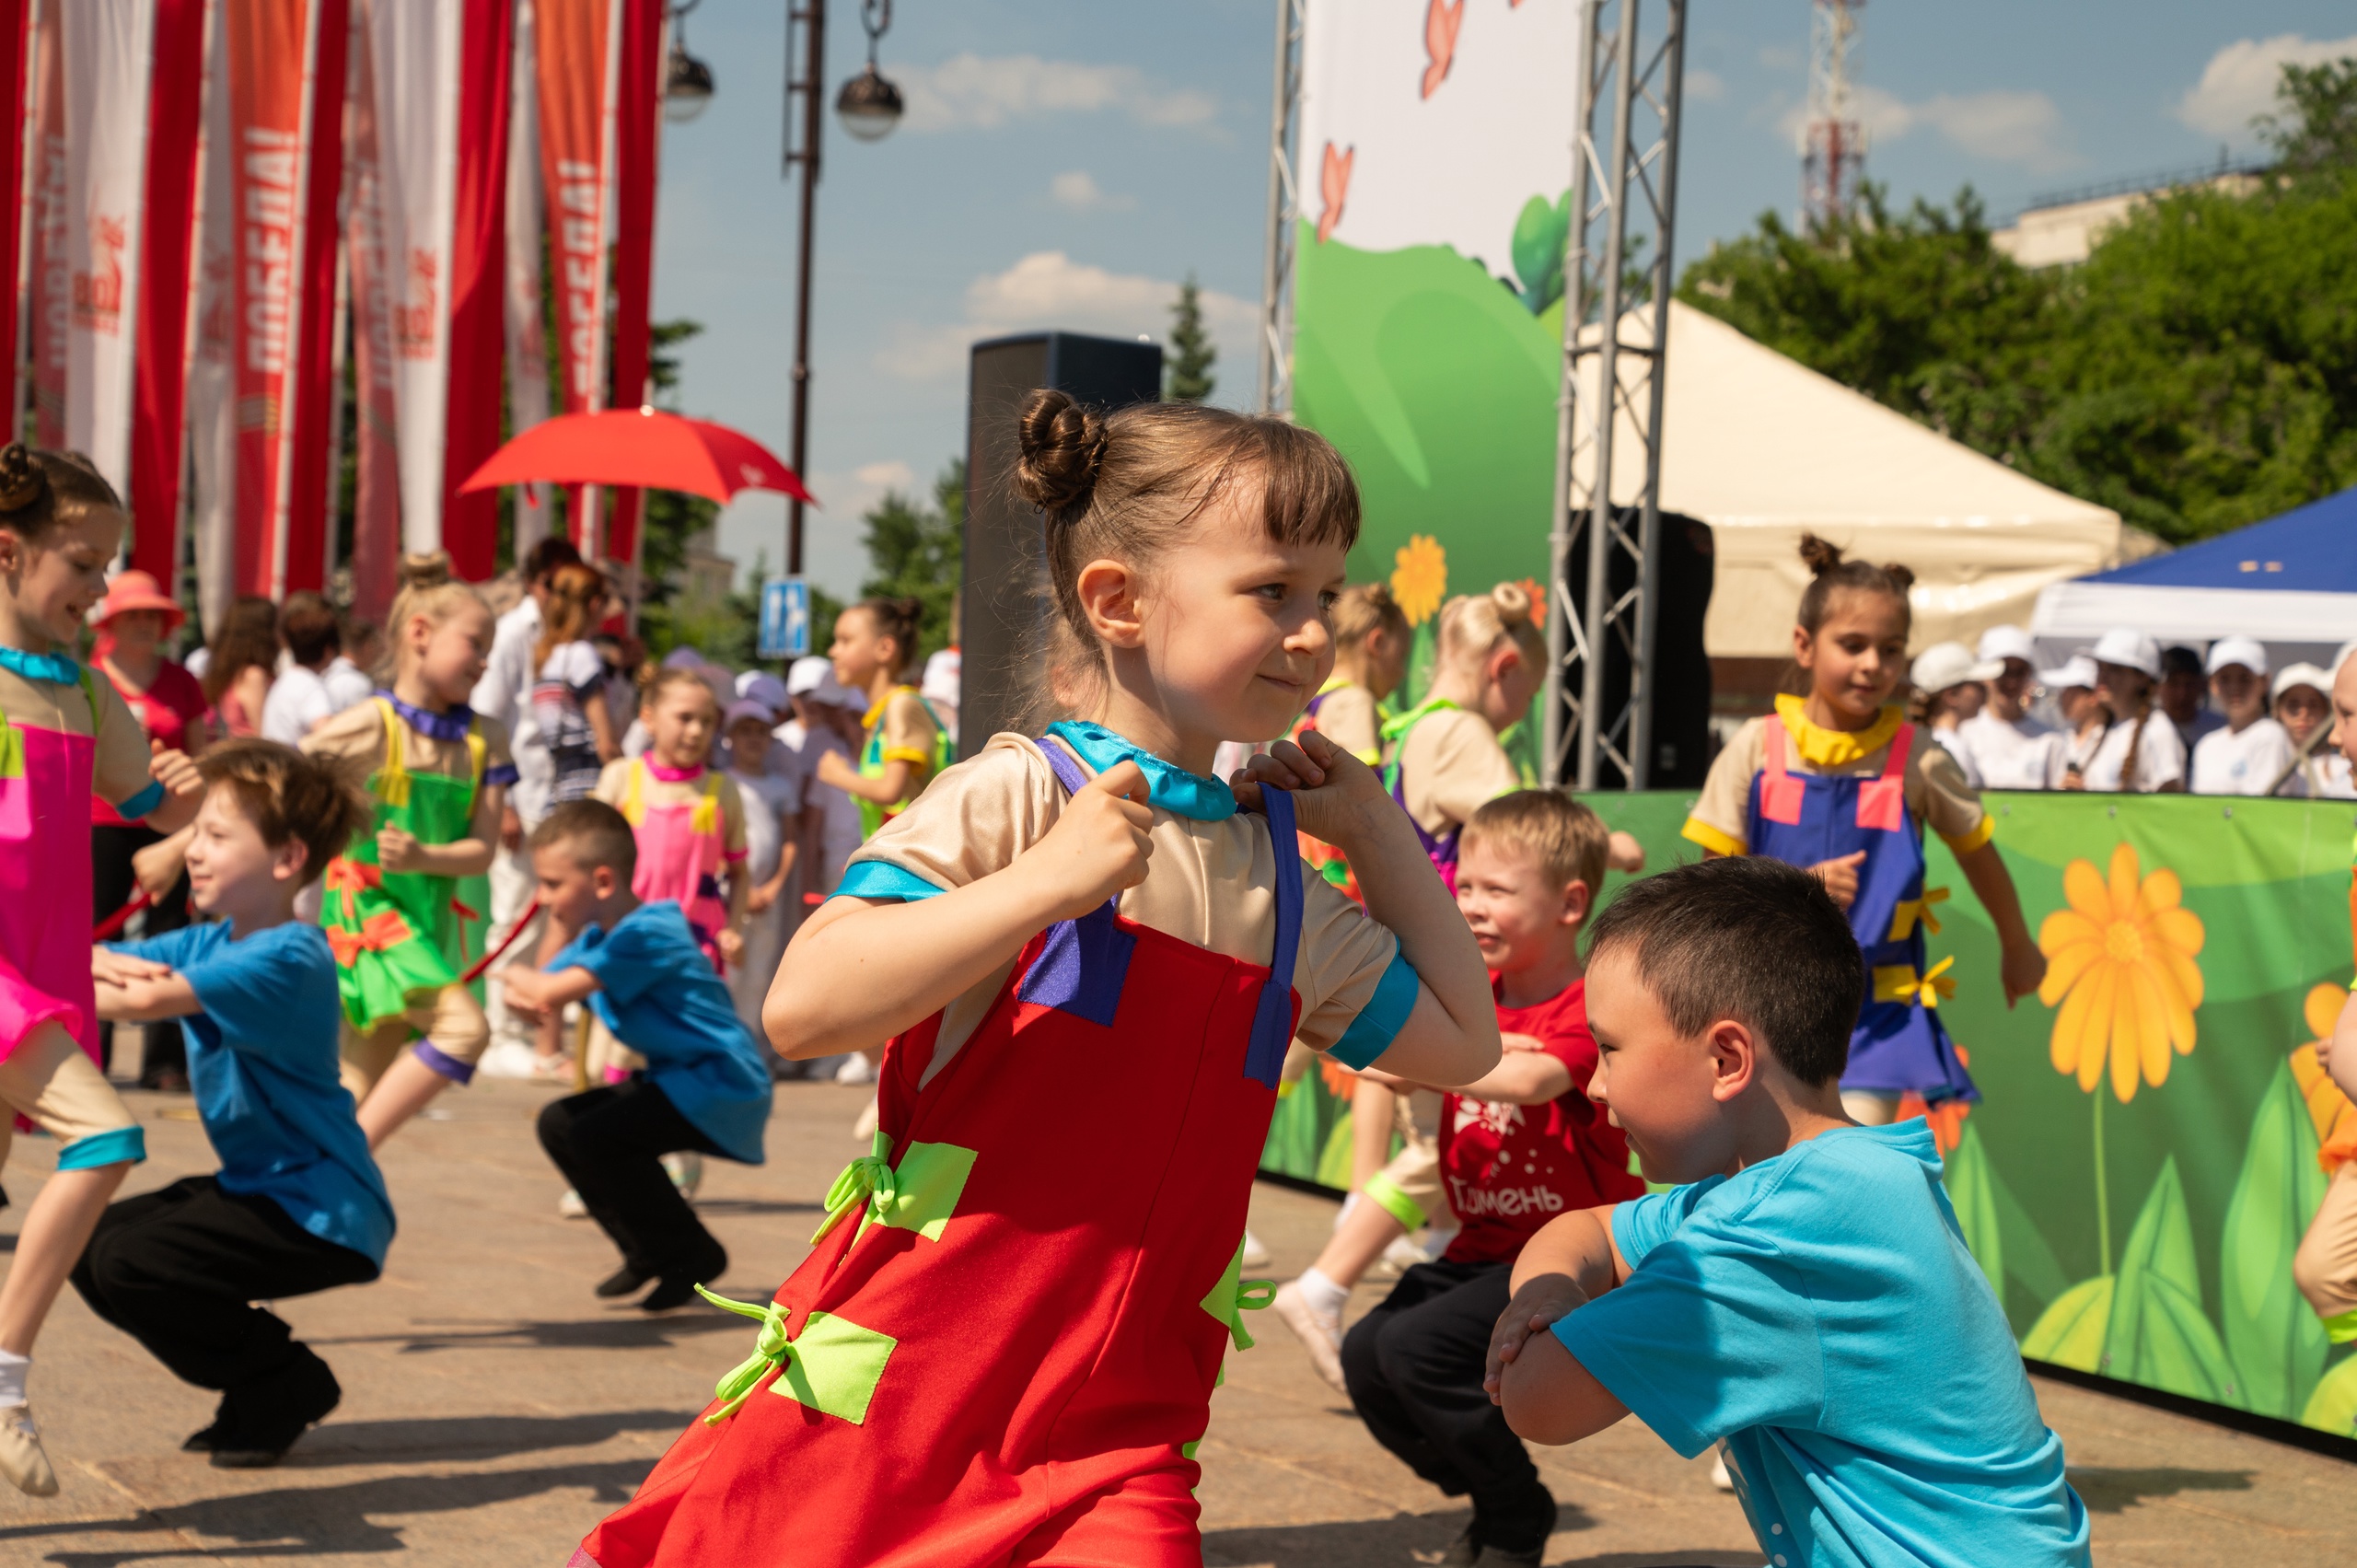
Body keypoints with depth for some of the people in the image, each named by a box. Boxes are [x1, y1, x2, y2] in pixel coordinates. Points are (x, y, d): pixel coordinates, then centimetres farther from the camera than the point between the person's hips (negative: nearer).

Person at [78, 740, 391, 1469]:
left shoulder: (287, 959, -21)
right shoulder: (210, 942, 8)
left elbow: (148, 1001, -34)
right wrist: (112, 966, -19)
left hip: (321, 1211, -10)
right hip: (255, 1185, 10)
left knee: (127, 1265, -20)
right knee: (89, 1249, 8)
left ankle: (286, 1387, 1)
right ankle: (261, 1383, 16)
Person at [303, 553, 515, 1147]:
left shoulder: (484, 740, 5)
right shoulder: (368, 726, -11)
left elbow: (481, 850, 1)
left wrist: (422, 856, -19)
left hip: (429, 915, 6)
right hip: (364, 906, -6)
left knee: (362, 1087, 8)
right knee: (465, 1026, -24)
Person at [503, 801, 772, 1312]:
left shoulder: (645, 934, -21)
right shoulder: (594, 937, 11)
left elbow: (550, 992, -29)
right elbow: (530, 1000, 8)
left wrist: (522, 981, -7)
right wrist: (525, 989, -15)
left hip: (725, 1084, -11)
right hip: (676, 1079, 11)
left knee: (597, 1136, -23)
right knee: (559, 1123, 10)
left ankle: (692, 1255, -4)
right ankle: (651, 1252, 18)